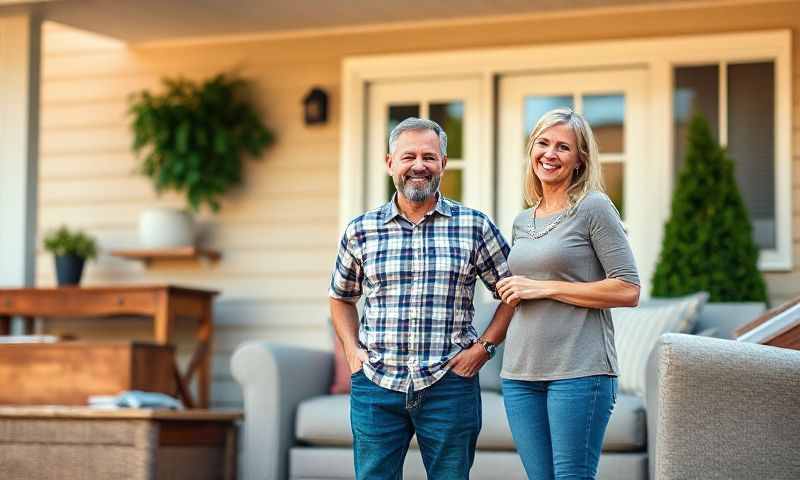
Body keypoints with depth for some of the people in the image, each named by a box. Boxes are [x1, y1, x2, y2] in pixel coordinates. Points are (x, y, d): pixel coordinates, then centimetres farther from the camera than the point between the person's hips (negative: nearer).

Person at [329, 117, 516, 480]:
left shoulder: (474, 226, 2)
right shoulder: (360, 231, 7)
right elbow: (341, 297, 21)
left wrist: (485, 347, -2)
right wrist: (352, 350, 7)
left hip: (449, 386, -1)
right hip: (376, 385, 1)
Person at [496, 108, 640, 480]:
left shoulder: (594, 208, -3)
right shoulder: (522, 222, 17)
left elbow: (628, 291, -10)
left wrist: (544, 287, -11)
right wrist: (512, 292, 8)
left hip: (579, 370, -6)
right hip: (520, 374, 6)